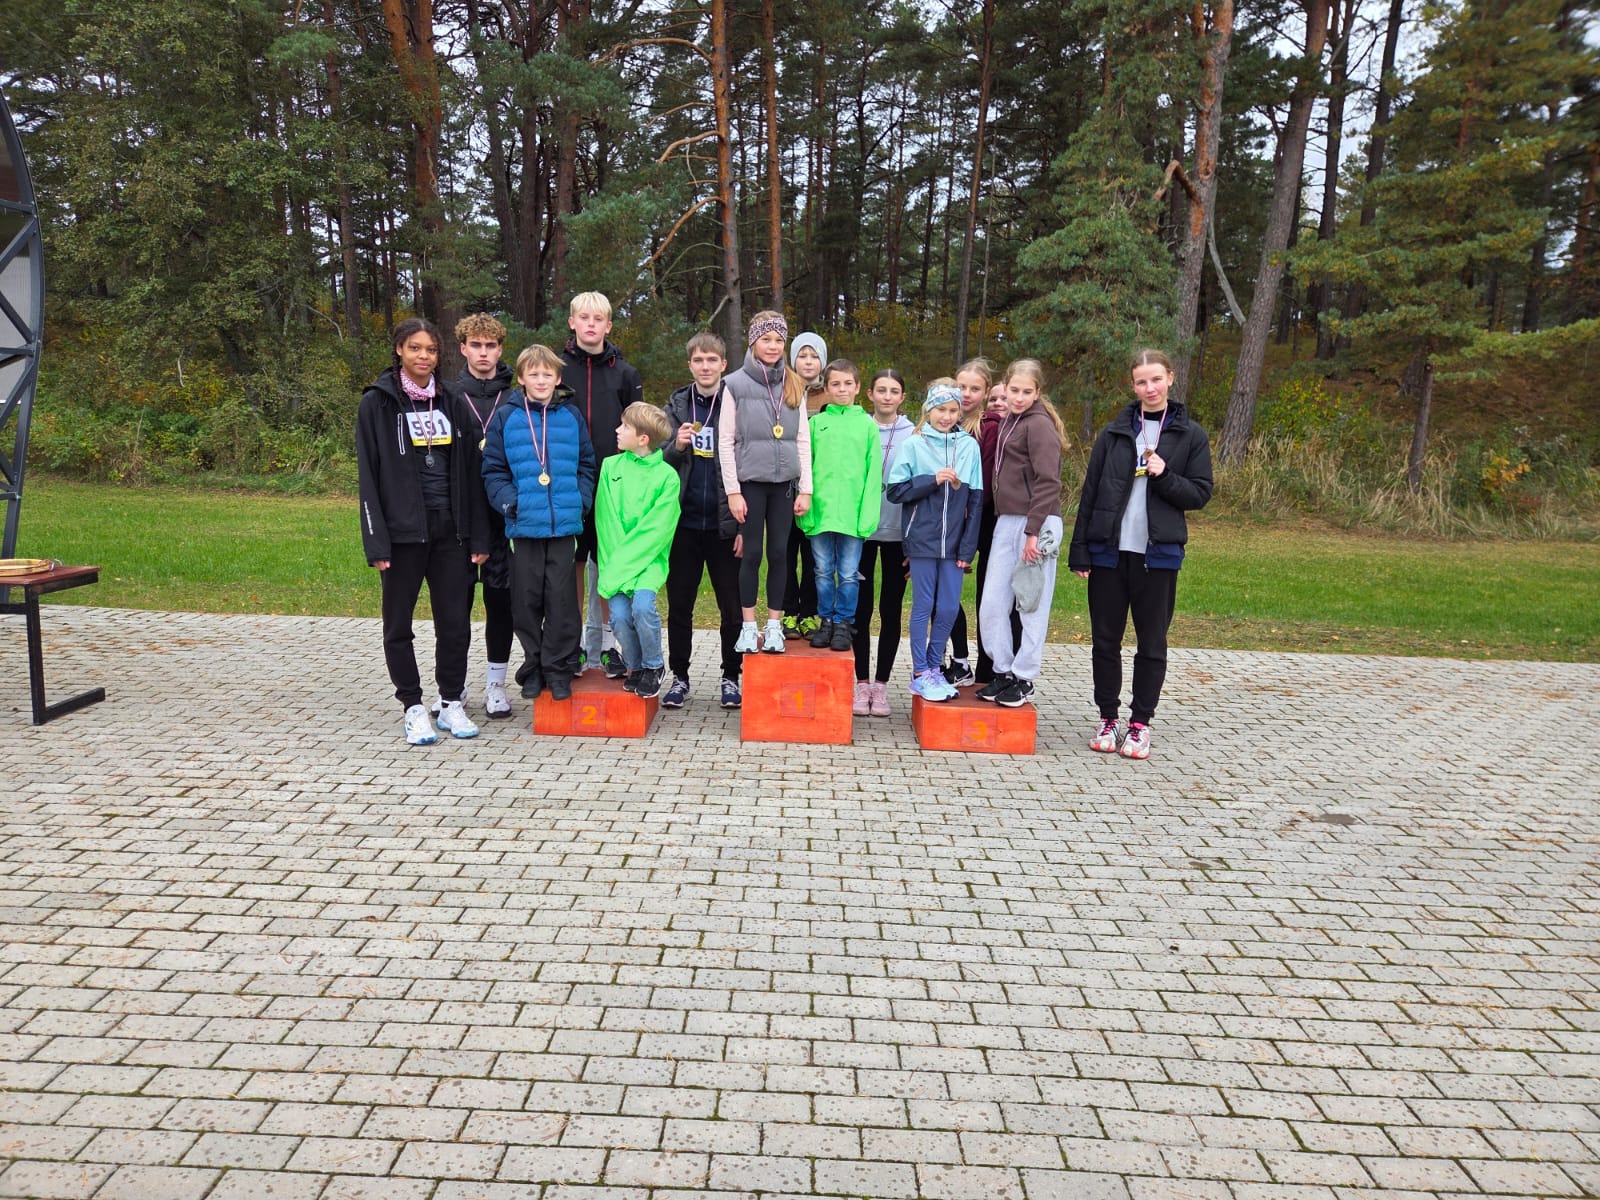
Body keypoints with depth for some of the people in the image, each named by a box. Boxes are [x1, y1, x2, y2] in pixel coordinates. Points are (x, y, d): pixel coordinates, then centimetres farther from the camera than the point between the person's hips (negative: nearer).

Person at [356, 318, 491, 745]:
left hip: (449, 529, 3)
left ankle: (452, 704, 19)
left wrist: (478, 536, 3)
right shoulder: (377, 403, -1)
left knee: (455, 621, 5)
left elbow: (470, 471, 8)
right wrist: (376, 542, -11)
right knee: (399, 624, 5)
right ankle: (414, 707, 18)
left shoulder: (452, 402, 9)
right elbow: (368, 477, -4)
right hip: (403, 531, -3)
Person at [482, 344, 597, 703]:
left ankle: (559, 667, 13)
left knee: (562, 598, 2)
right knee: (527, 599, 7)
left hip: (565, 524, 0)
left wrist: (581, 499, -4)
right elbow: (493, 469, 3)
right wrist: (507, 500, -11)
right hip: (524, 525, 0)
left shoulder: (572, 417, 6)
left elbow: (586, 465, 10)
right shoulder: (505, 417, 3)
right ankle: (533, 667, 20)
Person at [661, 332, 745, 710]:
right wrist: (676, 447, -13)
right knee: (679, 604, 8)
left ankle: (731, 677, 17)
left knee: (732, 605, 4)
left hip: (724, 523, -2)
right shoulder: (676, 405, 9)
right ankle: (679, 676, 19)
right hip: (684, 520, 3)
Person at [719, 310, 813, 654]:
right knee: (753, 553, 1)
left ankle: (774, 626, 14)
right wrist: (732, 491, -7)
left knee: (779, 553, 4)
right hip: (751, 481, -2)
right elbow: (725, 440, -2)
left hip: (784, 482, 3)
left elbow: (803, 439, 9)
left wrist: (805, 489, 3)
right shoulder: (736, 383, 0)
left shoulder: (794, 386, 9)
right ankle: (748, 628, 11)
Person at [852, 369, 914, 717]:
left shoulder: (914, 435, 2)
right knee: (861, 609, 4)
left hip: (898, 534, 0)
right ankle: (862, 683, 14)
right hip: (861, 531, 0)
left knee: (891, 611, 6)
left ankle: (881, 684, 15)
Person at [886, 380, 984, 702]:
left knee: (949, 608, 5)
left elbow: (975, 500, 6)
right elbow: (895, 490, -4)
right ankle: (920, 673, 13)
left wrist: (968, 547, 2)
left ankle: (934, 667, 20)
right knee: (924, 606, 3)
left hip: (954, 542, 2)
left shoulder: (970, 446, 5)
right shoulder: (914, 444, -1)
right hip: (922, 540, -2)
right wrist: (932, 480, -15)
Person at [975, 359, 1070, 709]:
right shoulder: (1008, 421, 18)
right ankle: (1004, 671, 20)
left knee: (1032, 604, 1)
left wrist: (1033, 532, -18)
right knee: (991, 603, 7)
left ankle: (1024, 680, 11)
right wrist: (1002, 518, 13)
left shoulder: (1039, 424, -8)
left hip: (1036, 524, -8)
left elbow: (1048, 482, -15)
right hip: (1006, 521, 8)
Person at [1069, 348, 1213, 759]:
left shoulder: (1190, 435, 3)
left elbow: (1200, 494, 3)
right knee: (1105, 640, 7)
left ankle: (1140, 724, 16)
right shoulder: (1114, 433, 7)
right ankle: (1107, 720, 20)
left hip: (1158, 554, -1)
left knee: (1152, 643, 5)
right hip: (1108, 551, 2)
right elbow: (1090, 493, 5)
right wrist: (1079, 551, 0)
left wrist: (1164, 476, -15)